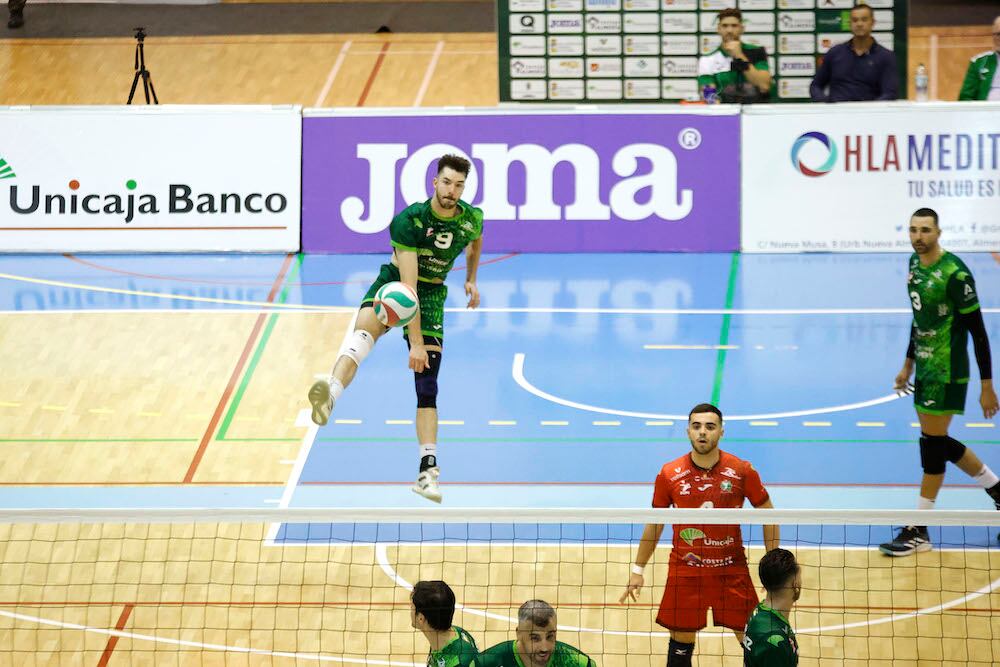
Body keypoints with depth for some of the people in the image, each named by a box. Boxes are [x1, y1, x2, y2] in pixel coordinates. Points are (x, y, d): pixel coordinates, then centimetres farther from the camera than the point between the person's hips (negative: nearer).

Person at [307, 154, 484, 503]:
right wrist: (415, 342, -33)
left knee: (427, 386, -5)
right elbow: (408, 286, -29)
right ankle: (330, 394, -67)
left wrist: (471, 279, 28)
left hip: (432, 295, 4)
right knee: (365, 330, -38)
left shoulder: (472, 219, -10)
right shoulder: (409, 221, -25)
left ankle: (427, 471, -3)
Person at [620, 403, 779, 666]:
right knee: (681, 643, 5)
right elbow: (654, 524, 9)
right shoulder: (669, 474, -3)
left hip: (732, 570, 0)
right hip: (684, 572, 1)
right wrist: (638, 570, 10)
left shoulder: (742, 471, -6)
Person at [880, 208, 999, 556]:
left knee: (933, 443, -3)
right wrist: (908, 364, 23)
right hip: (925, 368, 9)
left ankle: (918, 532, 5)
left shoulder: (954, 273, -19)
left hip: (947, 372, -9)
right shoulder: (915, 262, 6)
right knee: (939, 443, 15)